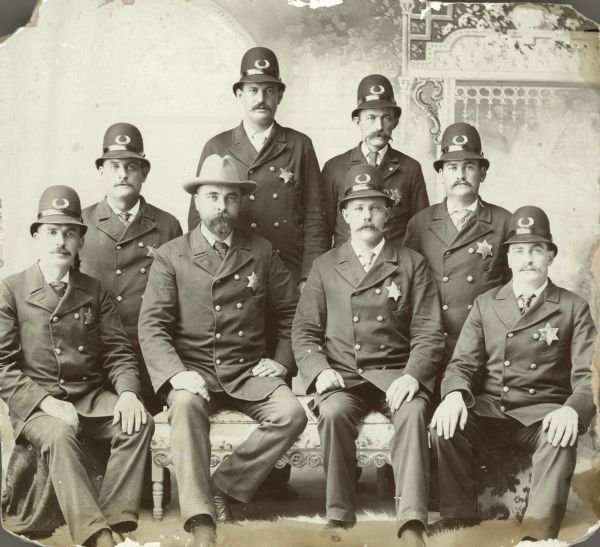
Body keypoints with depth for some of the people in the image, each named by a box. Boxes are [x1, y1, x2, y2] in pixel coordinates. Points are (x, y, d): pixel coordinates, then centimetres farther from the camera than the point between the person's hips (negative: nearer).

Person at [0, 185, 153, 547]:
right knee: (58, 434, -36)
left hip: (93, 397, 3)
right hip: (36, 402, -3)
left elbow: (118, 352, 8)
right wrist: (47, 402, -18)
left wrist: (128, 392, -13)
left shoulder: (94, 291, 12)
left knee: (140, 423, -25)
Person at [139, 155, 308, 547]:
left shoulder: (263, 253, 12)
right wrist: (177, 374, -19)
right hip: (193, 370, -2)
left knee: (292, 414, -25)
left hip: (248, 371, 2)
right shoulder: (171, 256, 5)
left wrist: (282, 360, 1)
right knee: (187, 406, -35)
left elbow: (292, 313, 17)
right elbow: (152, 325, -3)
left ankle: (225, 488, -11)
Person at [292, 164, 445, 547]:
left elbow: (428, 332, 4)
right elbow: (304, 331, 9)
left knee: (413, 412, -33)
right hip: (341, 374, 1)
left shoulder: (412, 264, 11)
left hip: (395, 374, 0)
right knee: (334, 412, -32)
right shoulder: (325, 267, 14)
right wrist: (319, 370, -10)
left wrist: (412, 375, -14)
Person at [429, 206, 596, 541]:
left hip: (543, 413, -2)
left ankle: (538, 532, -32)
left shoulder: (573, 308, 6)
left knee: (561, 438, -36)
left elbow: (587, 375, -4)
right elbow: (463, 363, 6)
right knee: (445, 424, -27)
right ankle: (459, 513, -11)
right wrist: (455, 395, -19)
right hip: (490, 409, 2)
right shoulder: (486, 303, 13)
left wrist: (573, 409, -27)